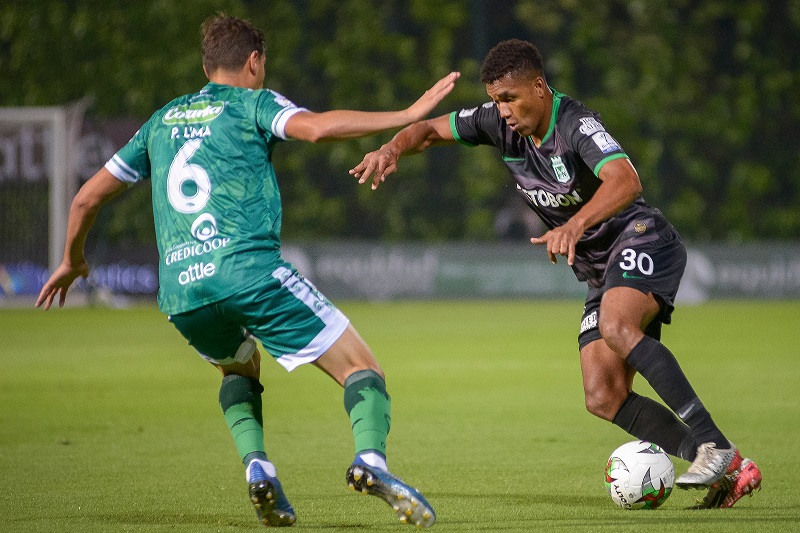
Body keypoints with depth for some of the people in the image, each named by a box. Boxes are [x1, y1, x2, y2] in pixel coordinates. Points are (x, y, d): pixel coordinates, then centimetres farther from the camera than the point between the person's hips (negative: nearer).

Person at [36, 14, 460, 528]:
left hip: (180, 293, 5)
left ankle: (256, 464, 8)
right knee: (361, 369, 1)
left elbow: (88, 197, 29)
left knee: (240, 368, 35)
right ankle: (370, 457, -29)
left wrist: (73, 260, 45)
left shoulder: (161, 121, 25)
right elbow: (317, 127, -12)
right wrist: (408, 115, -9)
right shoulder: (253, 104, 10)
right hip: (249, 270, -5)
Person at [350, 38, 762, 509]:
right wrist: (392, 149, -12)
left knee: (615, 329, -37)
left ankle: (715, 444, -33)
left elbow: (625, 181, -40)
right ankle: (730, 471, -8)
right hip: (602, 272, 8)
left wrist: (575, 225, -56)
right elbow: (430, 130, 10)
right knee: (603, 398, -8)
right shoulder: (502, 124, 0)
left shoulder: (577, 125, -23)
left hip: (642, 240, -8)